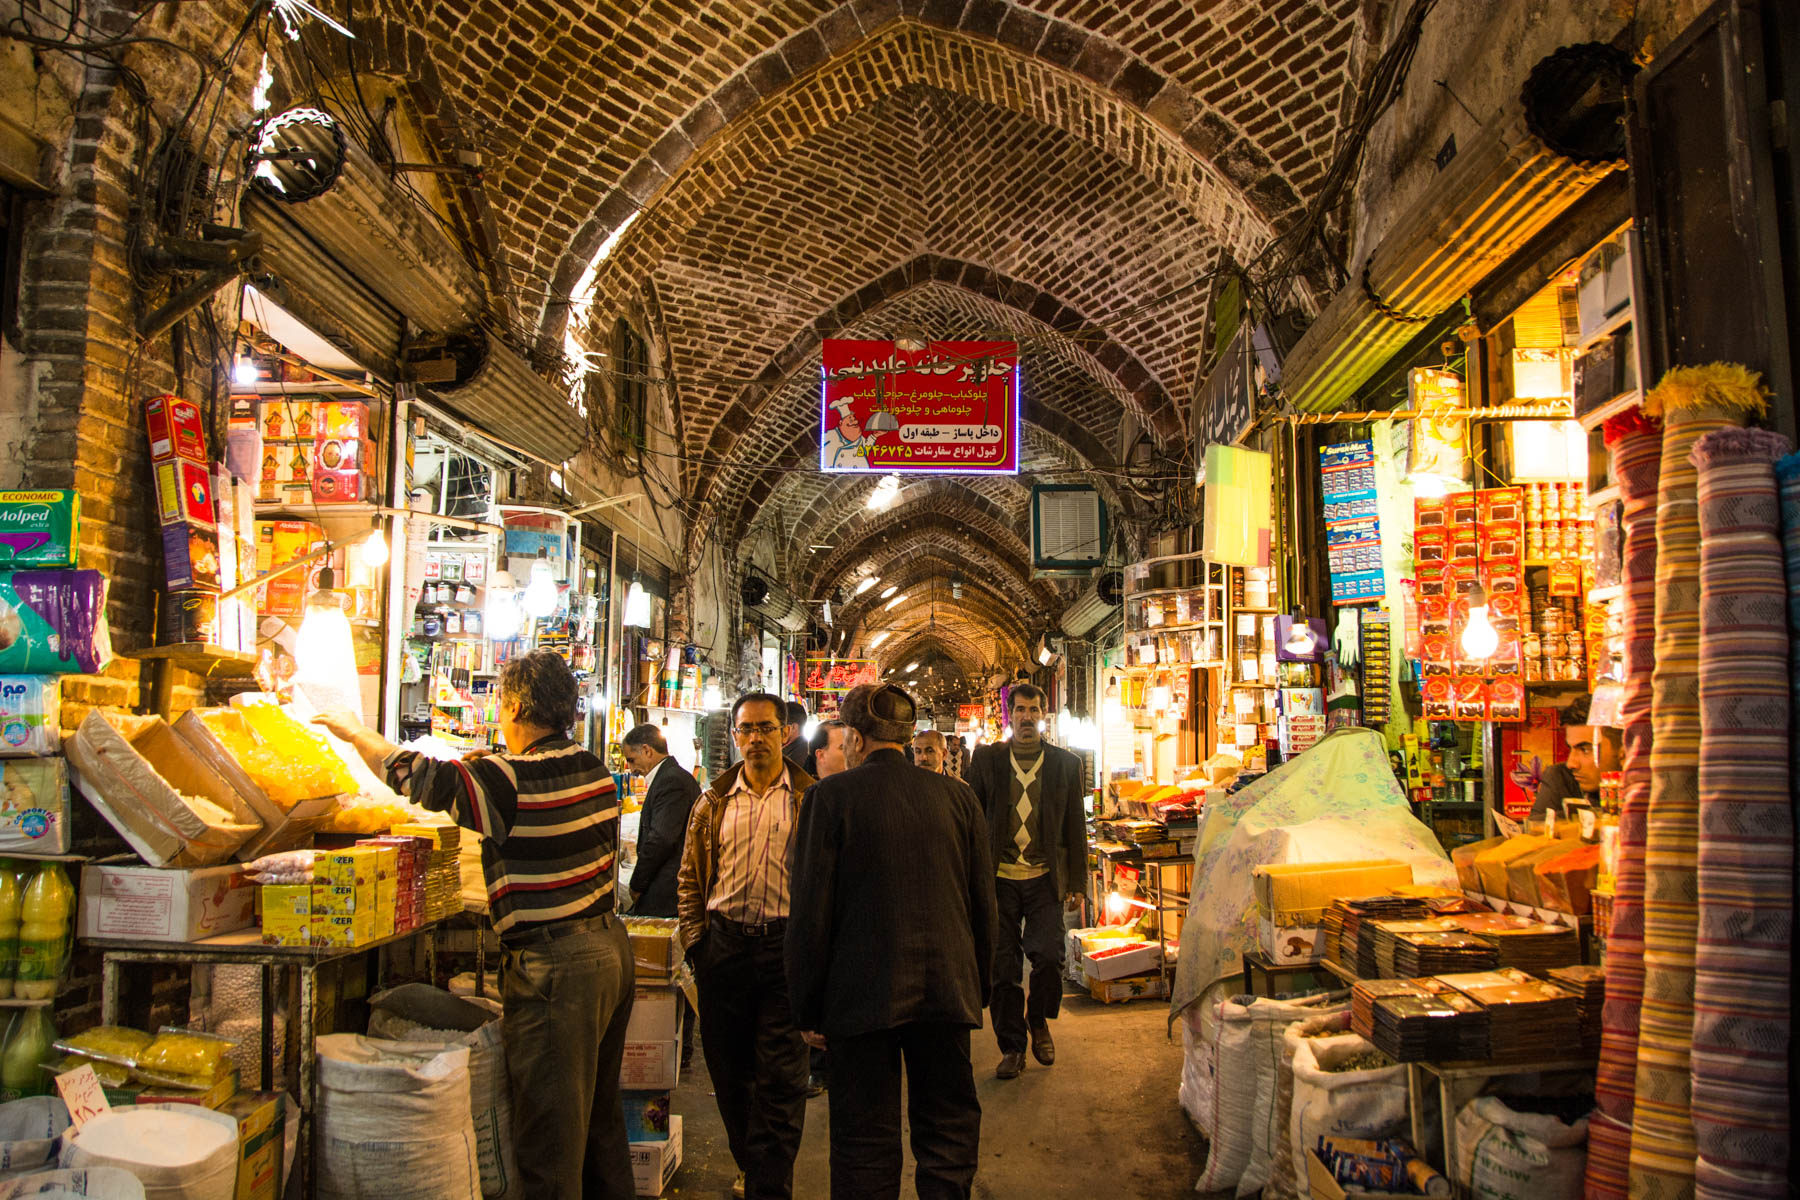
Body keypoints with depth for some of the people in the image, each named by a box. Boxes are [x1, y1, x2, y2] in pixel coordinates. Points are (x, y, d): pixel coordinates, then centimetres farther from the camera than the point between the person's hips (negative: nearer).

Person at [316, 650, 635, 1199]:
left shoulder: (507, 781, -18)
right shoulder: (595, 770, 5)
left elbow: (415, 775, -12)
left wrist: (354, 731, 6)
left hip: (554, 967, -8)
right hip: (611, 945, 8)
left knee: (550, 1137, 3)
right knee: (600, 1110, 23)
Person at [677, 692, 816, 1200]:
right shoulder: (713, 802, 11)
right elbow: (690, 879, 14)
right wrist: (695, 941, 5)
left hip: (787, 947, -3)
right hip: (725, 945, 4)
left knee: (781, 1077, -2)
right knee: (729, 1069, 13)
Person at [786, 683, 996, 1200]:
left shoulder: (831, 796, -8)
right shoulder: (957, 796, 2)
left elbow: (811, 911, -8)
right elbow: (984, 906, 6)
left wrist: (808, 1008, 0)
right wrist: (978, 987, 17)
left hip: (862, 996, -3)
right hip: (949, 993, 3)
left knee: (865, 1148, 9)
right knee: (950, 1138, 15)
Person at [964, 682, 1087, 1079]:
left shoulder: (1066, 763, 7)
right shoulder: (986, 759, 5)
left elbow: (1075, 826, 9)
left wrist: (1077, 880, 5)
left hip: (1045, 879, 0)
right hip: (999, 878, 0)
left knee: (1048, 957, -10)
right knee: (1003, 967, 3)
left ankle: (1039, 1020, 20)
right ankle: (1012, 1046, 20)